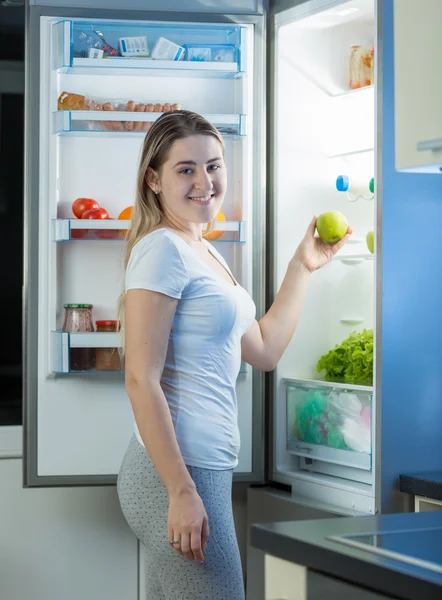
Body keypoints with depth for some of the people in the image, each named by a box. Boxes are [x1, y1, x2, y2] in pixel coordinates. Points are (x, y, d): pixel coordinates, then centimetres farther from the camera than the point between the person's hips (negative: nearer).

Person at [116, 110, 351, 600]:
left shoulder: (204, 252, 17)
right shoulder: (162, 250, -13)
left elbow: (263, 350, 22)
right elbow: (141, 381, -18)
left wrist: (302, 266, 22)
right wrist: (182, 492, -21)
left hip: (204, 467, 9)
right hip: (176, 470, -9)